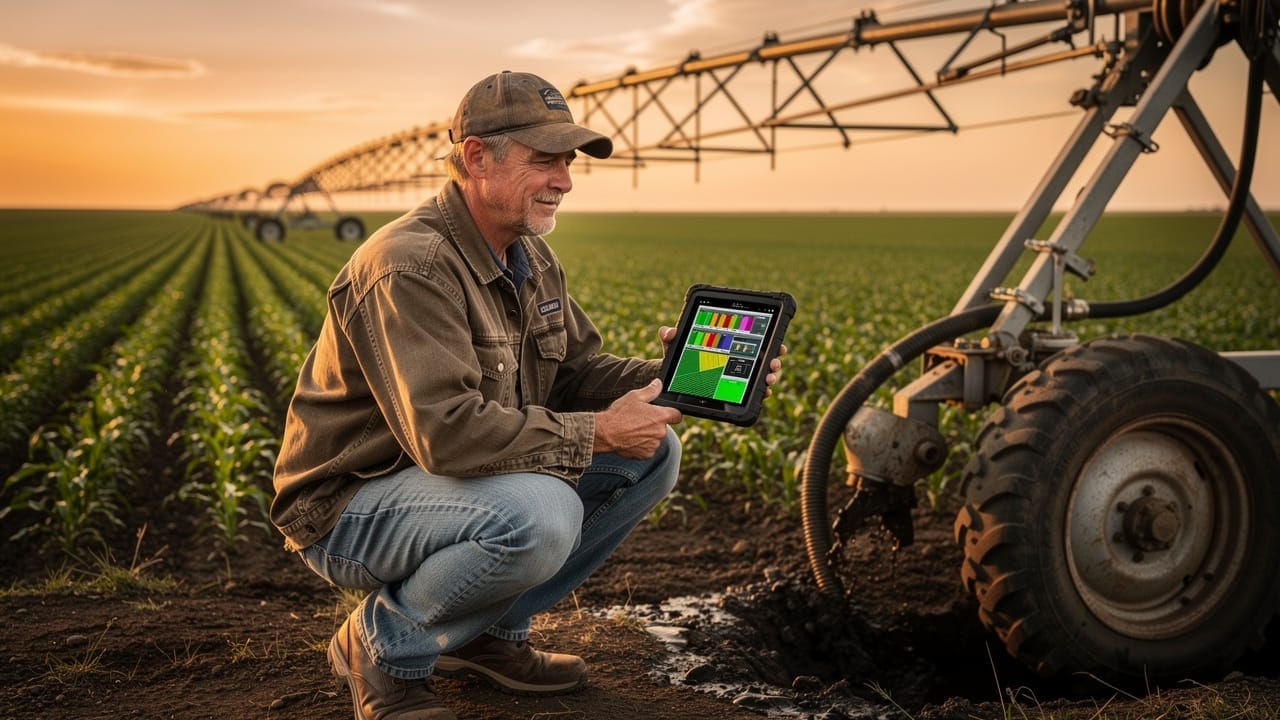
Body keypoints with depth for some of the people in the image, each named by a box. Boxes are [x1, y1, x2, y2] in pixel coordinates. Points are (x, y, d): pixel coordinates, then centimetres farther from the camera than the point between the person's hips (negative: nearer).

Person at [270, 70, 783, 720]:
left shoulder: (531, 258, 6)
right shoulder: (411, 266, -25)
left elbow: (576, 372, 8)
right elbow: (445, 432, -34)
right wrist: (597, 434, -27)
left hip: (461, 478, 9)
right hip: (352, 506, -9)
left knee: (653, 451, 0)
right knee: (539, 515, -37)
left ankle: (488, 633, 8)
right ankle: (381, 644, -8)